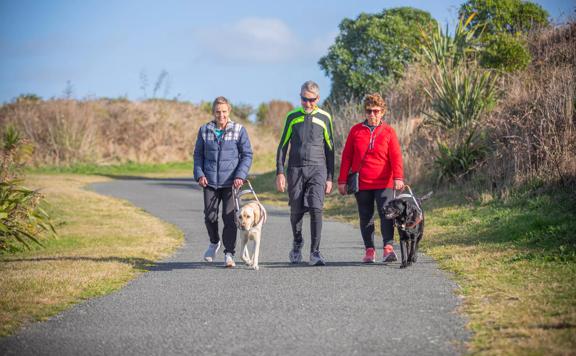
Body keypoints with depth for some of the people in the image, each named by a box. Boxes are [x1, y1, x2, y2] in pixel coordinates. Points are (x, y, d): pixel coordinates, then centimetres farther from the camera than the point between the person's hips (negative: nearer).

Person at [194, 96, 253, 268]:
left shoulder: (239, 130, -1)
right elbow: (198, 154, 12)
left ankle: (229, 253, 1)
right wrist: (199, 174, -2)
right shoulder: (204, 131, 5)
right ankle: (214, 242, 32)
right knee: (210, 216, 4)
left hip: (231, 182, -2)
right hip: (210, 181, 2)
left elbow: (247, 155, 0)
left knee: (229, 218, -6)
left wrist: (240, 176, -11)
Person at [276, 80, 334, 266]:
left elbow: (329, 149, 10)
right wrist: (280, 173, 0)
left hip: (317, 169, -1)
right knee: (296, 211, 6)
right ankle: (297, 244, 31)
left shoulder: (324, 118, 6)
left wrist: (330, 178, 6)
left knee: (316, 209, -15)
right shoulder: (292, 117, 7)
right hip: (295, 169, 1)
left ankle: (315, 252, -12)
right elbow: (283, 146, 8)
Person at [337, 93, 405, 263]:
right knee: (365, 217, 7)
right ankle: (369, 250, 12)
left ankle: (388, 247, -18)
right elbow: (346, 156, 9)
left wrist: (398, 177, -20)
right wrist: (342, 180, 5)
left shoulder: (388, 131, 3)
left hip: (384, 183, -2)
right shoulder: (356, 131, 7)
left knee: (386, 213, -14)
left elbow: (396, 156, -5)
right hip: (361, 184, 2)